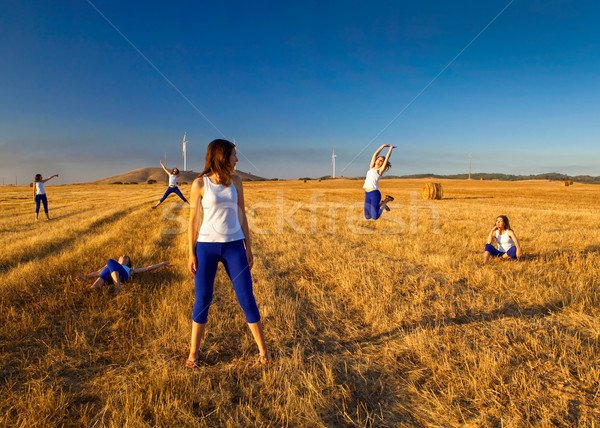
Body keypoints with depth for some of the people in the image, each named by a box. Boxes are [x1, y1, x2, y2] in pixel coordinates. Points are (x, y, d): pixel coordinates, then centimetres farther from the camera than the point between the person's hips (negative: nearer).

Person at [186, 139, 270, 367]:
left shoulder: (235, 181, 5)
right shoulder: (200, 183, -3)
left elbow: (241, 216, 9)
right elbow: (193, 220, 0)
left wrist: (248, 247, 7)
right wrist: (192, 253, -2)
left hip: (234, 246, 2)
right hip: (206, 246, -2)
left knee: (247, 297, 3)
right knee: (202, 299, 5)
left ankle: (262, 348, 19)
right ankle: (194, 351, 25)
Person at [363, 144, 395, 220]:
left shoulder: (380, 170, 6)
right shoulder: (371, 168, 19)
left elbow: (387, 157, 7)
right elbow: (375, 154, 21)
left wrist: (390, 148, 20)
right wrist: (383, 146, 26)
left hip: (375, 194, -6)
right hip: (367, 194, 6)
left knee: (375, 217, -5)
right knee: (367, 217, 6)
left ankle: (386, 201, 16)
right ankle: (380, 204, 27)